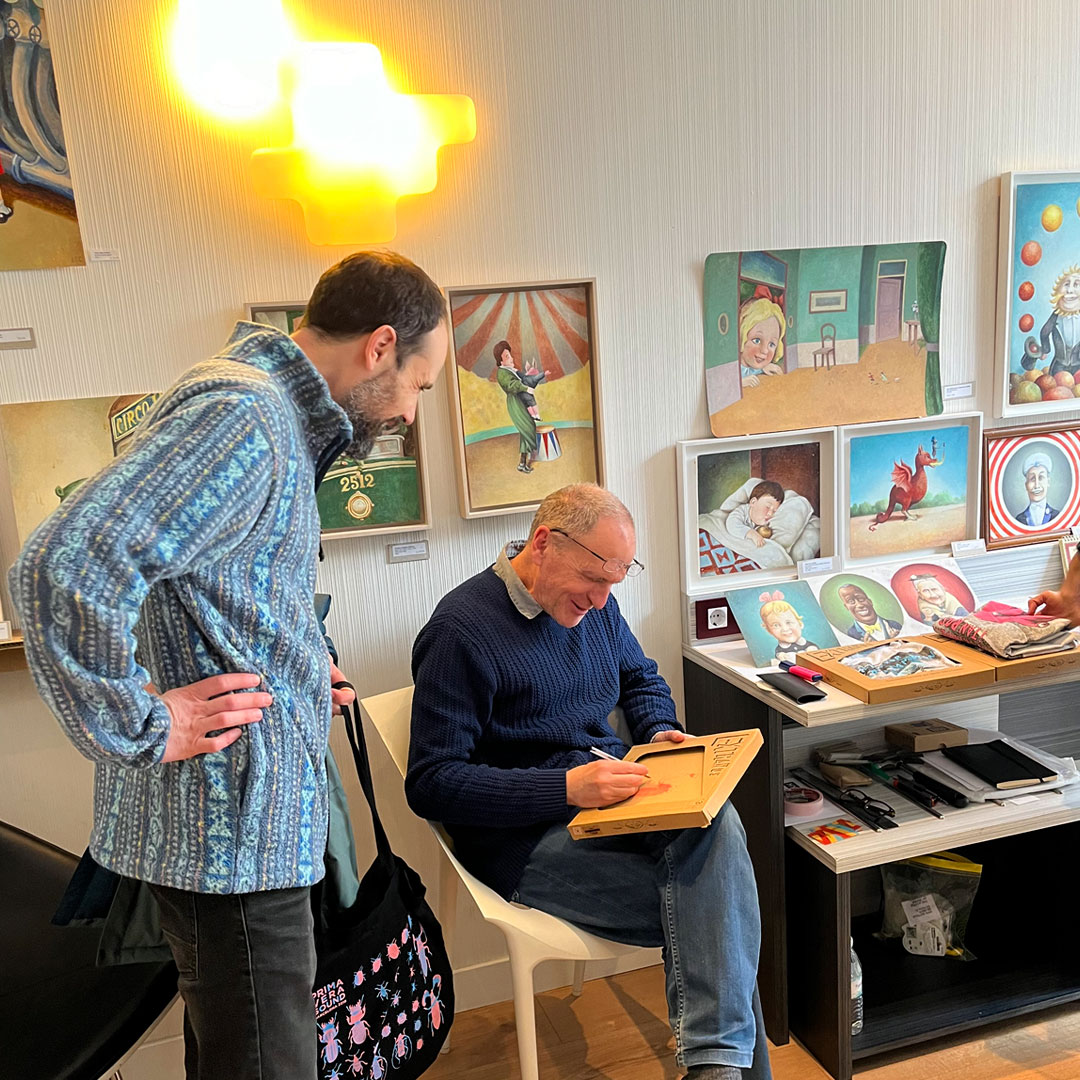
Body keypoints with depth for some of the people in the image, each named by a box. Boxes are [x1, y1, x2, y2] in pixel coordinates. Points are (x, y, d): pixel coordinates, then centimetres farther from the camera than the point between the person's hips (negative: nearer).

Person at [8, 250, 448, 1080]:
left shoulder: (276, 417, 14)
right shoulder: (242, 417, -20)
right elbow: (64, 567, -31)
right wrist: (142, 731, -21)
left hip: (257, 823, 10)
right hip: (232, 830, -10)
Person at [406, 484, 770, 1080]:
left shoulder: (593, 603, 9)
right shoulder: (461, 628, -14)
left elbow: (642, 678, 28)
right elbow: (430, 784, -16)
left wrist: (660, 732, 4)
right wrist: (566, 789, -25)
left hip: (609, 795, 7)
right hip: (523, 834, -6)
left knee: (715, 821, -27)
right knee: (709, 906, -26)